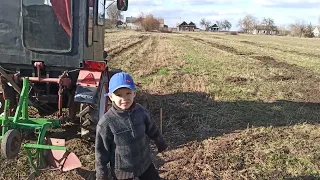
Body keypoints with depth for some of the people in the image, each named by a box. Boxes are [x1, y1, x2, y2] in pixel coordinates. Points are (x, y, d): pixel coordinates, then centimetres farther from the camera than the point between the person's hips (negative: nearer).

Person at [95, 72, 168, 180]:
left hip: (145, 163, 4)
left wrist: (161, 144, 20)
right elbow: (101, 150, -14)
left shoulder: (141, 111, -13)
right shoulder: (106, 123, -25)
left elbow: (152, 130, 6)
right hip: (122, 170, -4)